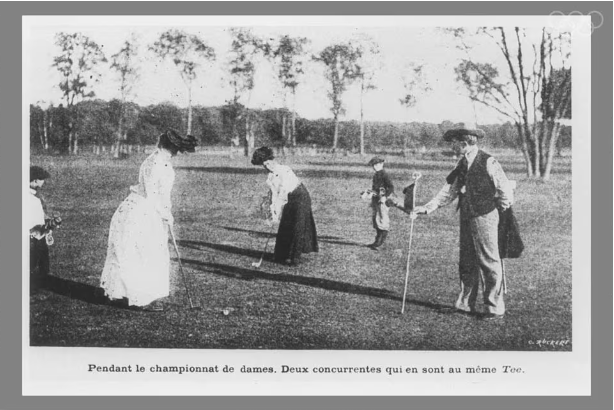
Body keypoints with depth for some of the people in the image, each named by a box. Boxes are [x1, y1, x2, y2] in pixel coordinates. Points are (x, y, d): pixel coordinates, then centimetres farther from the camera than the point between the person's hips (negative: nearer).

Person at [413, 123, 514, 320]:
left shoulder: (488, 163, -15)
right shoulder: (462, 164, 9)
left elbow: (506, 191, -12)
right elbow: (450, 190, 10)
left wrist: (498, 209, 2)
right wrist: (428, 207, 3)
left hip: (484, 219, -8)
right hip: (466, 219, 8)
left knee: (489, 263, 0)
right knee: (466, 263, 14)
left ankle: (495, 308, 10)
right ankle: (465, 303, 26)